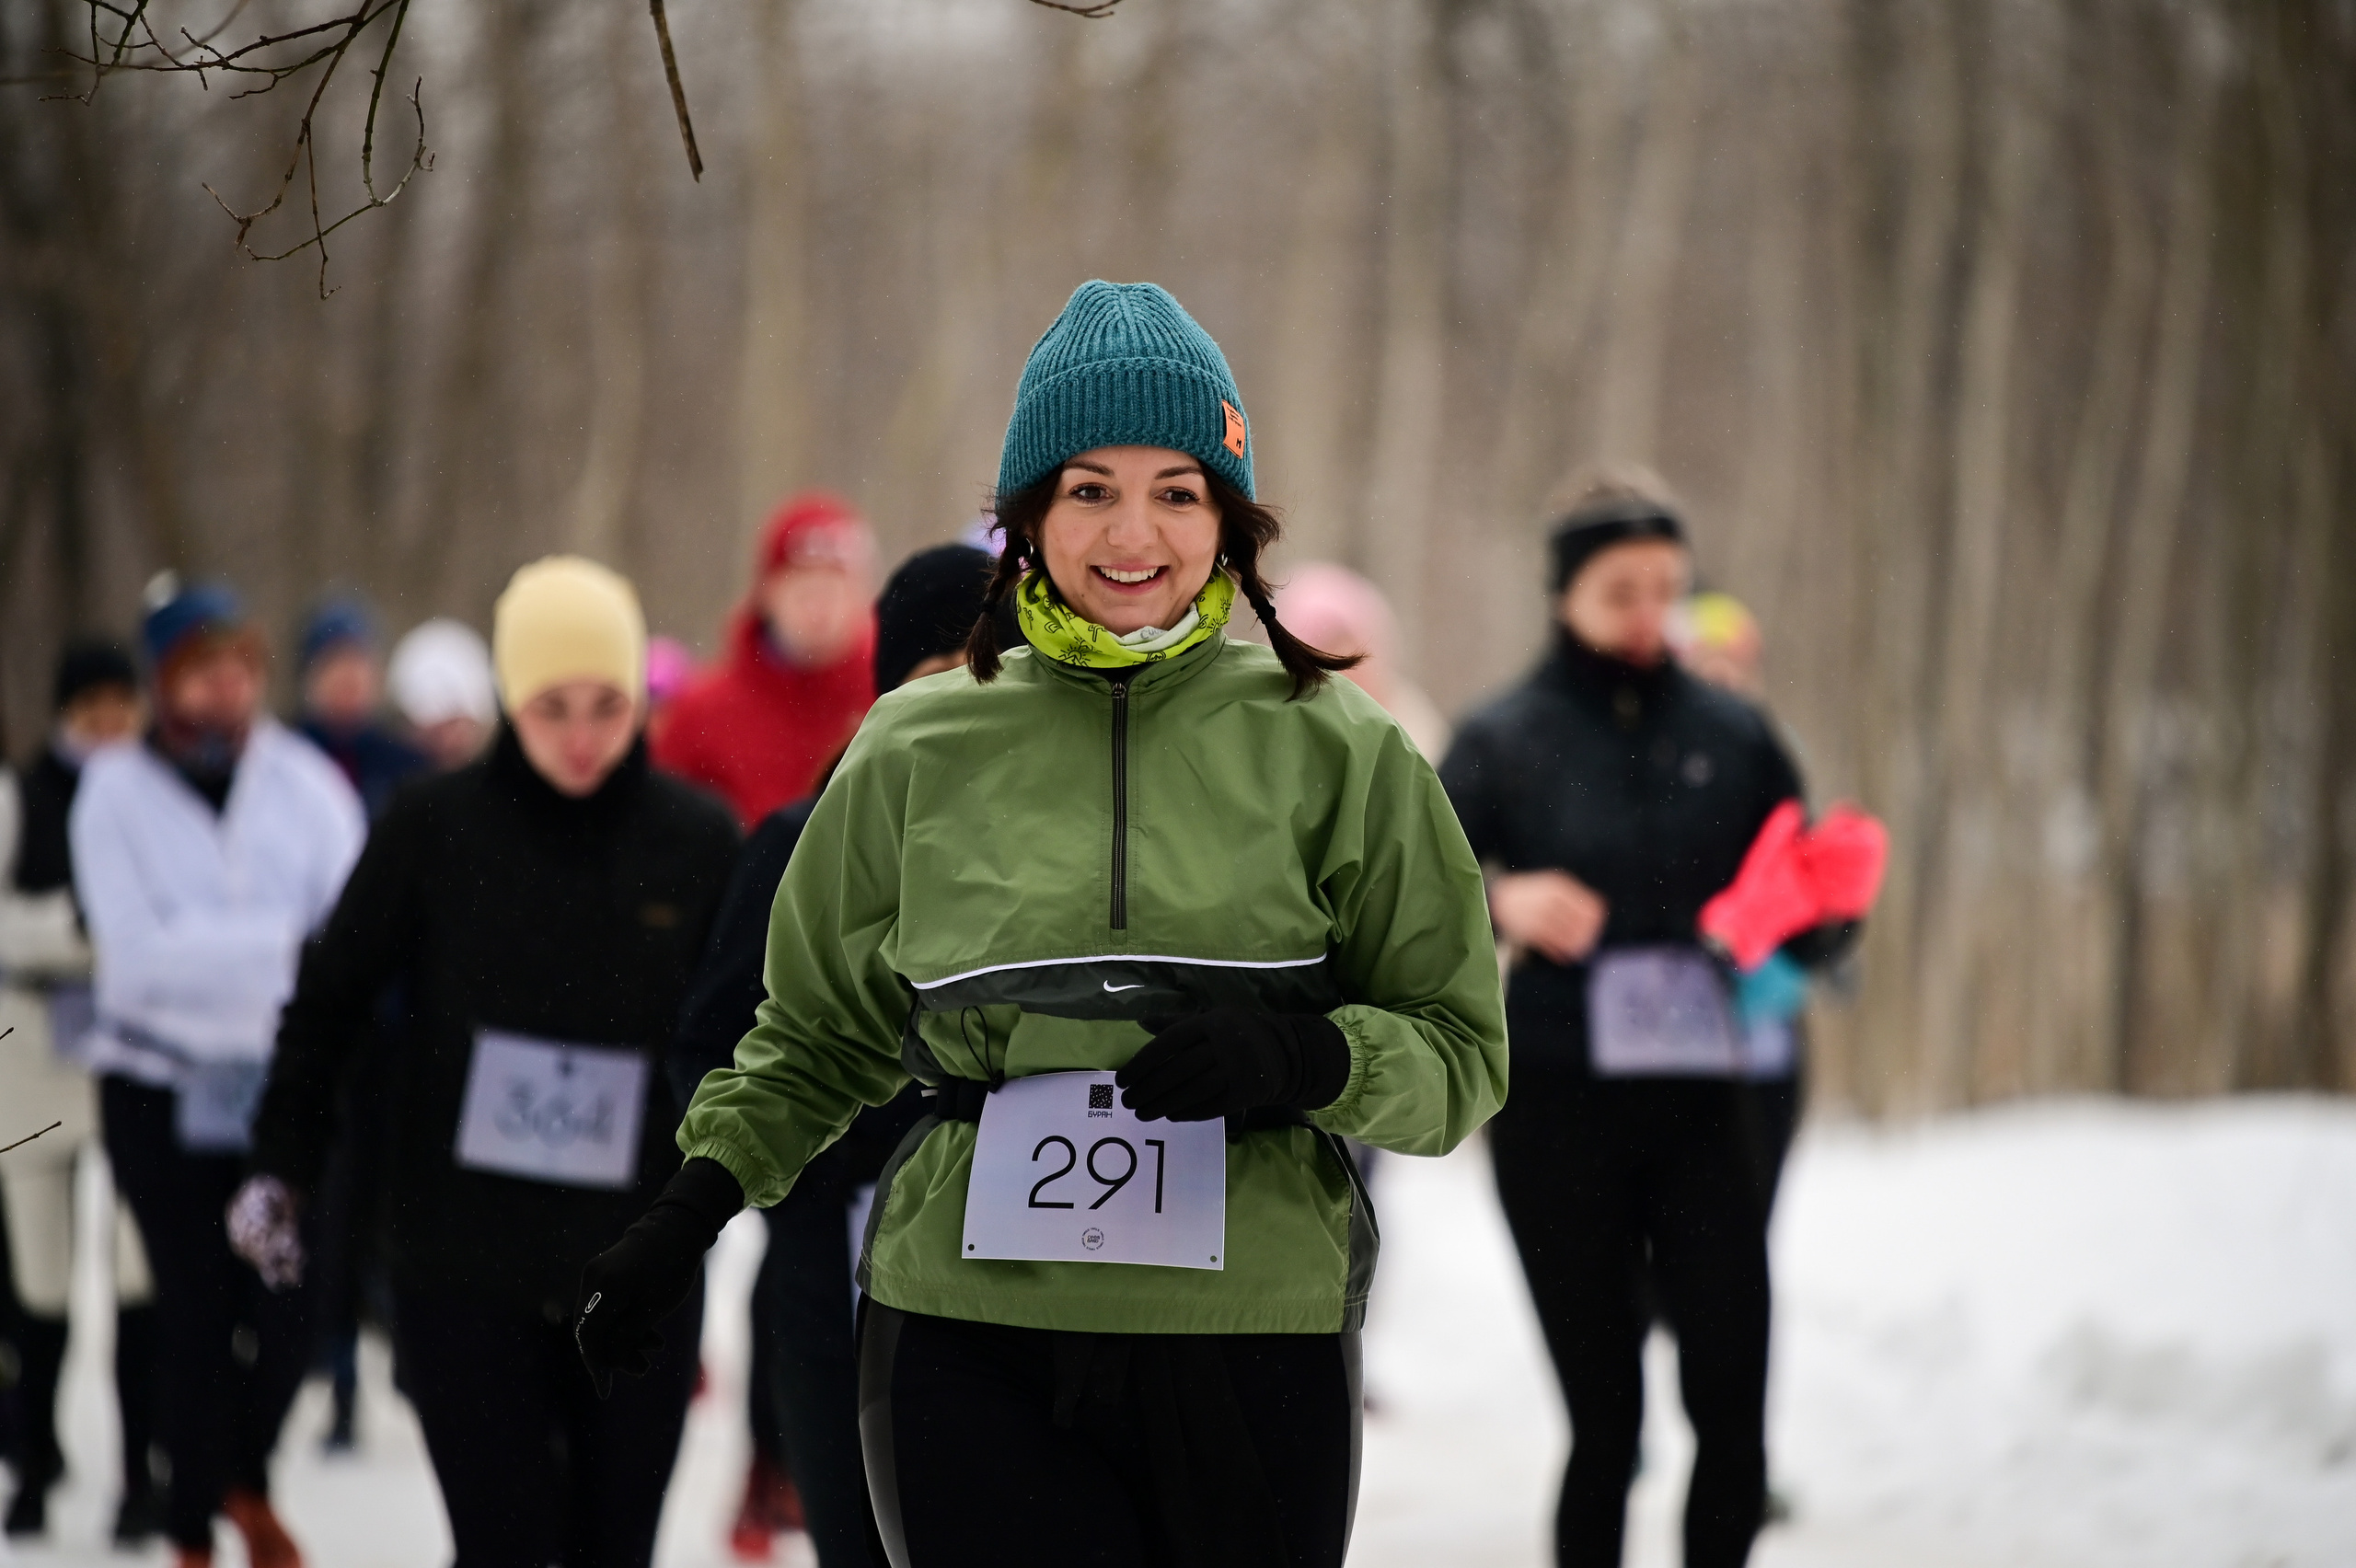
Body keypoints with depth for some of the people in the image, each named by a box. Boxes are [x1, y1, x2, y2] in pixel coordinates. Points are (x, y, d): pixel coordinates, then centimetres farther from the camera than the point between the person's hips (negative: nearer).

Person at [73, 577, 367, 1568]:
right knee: (196, 1309, 0)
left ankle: (246, 1481, 27)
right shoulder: (116, 791, -4)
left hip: (287, 1078, 2)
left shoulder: (306, 782, 0)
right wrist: (282, 943, -17)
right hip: (161, 1087, -1)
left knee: (292, 1298, -3)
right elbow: (138, 950, -14)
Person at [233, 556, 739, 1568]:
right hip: (462, 1269, -2)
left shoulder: (699, 841, 0)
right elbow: (330, 1000, 4)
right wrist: (279, 1170, -1)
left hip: (640, 1275, 2)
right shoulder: (434, 829, -4)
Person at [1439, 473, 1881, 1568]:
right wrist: (1499, 901, -22)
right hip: (1556, 1106, -2)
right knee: (1604, 1412, 0)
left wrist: (1827, 899, -11)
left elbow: (1800, 923, 11)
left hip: (1701, 1105, 2)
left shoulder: (1731, 735, 9)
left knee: (1733, 1404, -7)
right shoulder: (1503, 740, 3)